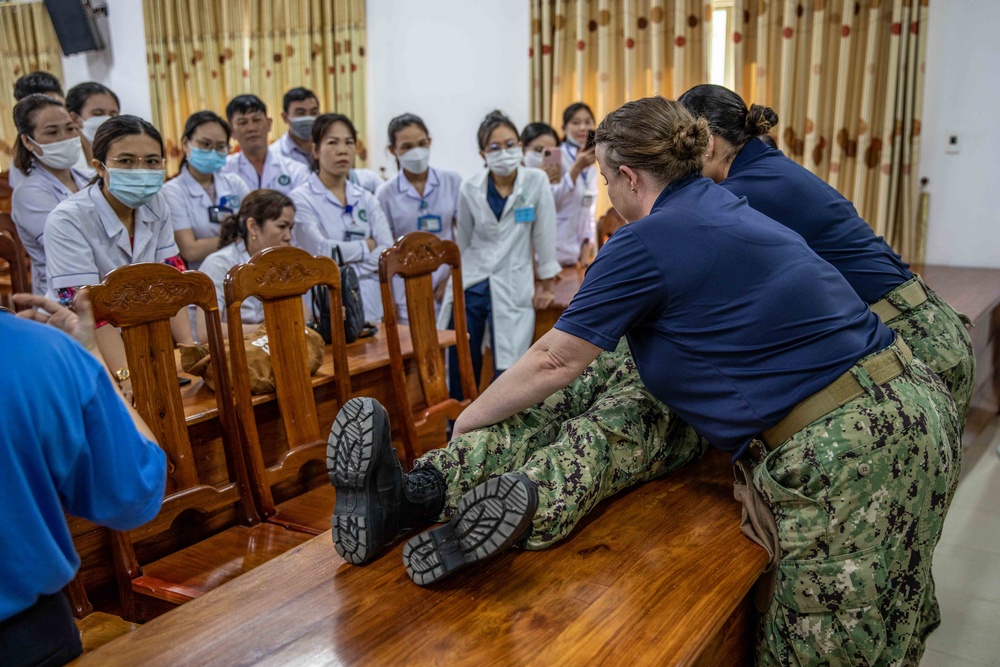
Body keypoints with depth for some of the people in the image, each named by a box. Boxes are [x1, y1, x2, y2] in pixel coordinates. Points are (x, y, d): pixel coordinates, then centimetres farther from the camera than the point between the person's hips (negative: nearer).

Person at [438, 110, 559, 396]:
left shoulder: (536, 182, -7)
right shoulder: (470, 188, -1)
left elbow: (544, 235, -2)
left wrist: (547, 286, 1)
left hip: (512, 291, -2)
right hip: (470, 286, 2)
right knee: (460, 370, 6)